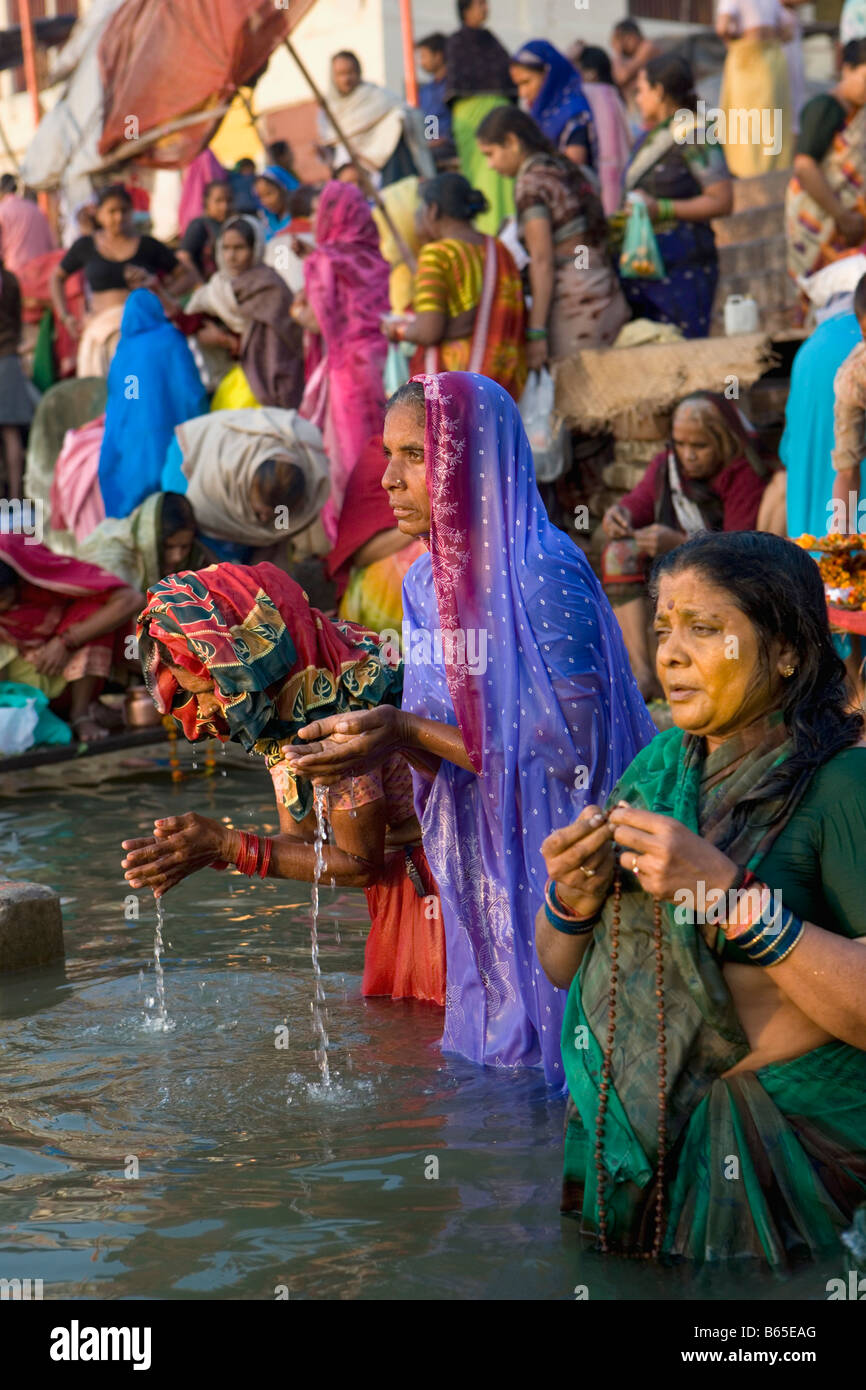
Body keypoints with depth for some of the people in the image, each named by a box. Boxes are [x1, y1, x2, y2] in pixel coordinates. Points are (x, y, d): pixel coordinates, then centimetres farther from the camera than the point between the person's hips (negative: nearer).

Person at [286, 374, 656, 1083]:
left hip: (555, 863, -7)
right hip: (481, 864, 7)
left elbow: (567, 747, -22)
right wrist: (368, 733, -13)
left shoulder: (545, 572, -20)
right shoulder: (426, 581, 5)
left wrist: (407, 731, -23)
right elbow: (443, 744, 8)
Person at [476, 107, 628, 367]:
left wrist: (536, 333, -15)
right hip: (608, 299, 8)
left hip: (573, 305, -8)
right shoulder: (567, 170, 17)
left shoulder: (530, 183, -8)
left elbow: (542, 261, -14)